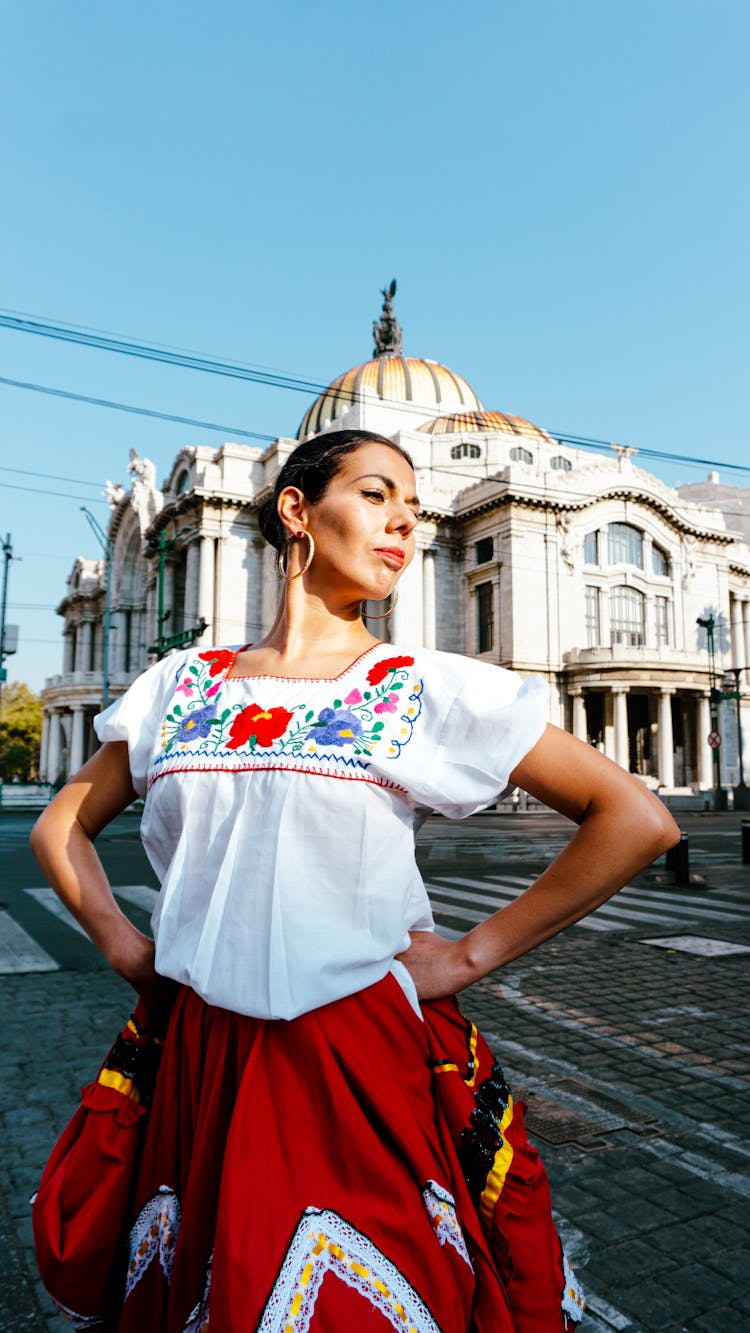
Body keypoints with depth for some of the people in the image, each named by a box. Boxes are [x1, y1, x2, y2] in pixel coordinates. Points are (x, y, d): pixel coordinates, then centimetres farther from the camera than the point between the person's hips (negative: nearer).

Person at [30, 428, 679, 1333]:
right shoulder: (183, 682, 3)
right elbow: (63, 826, 15)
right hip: (198, 1062, 3)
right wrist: (123, 946, 2)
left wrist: (474, 955, -9)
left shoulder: (432, 689, -5)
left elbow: (638, 820, -8)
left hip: (365, 1068, -2)